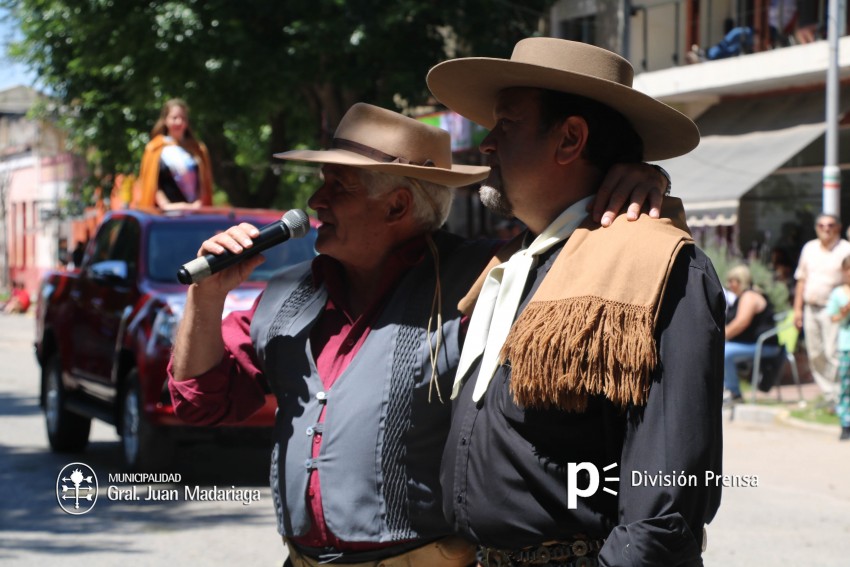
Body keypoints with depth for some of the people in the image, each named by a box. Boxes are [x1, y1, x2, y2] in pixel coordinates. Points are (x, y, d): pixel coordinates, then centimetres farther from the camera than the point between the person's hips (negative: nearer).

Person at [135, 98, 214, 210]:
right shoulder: (156, 149, 3)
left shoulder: (198, 150, 13)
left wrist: (199, 203, -4)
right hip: (165, 212, -3)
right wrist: (164, 205, -13)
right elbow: (151, 183, -1)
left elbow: (204, 182, 12)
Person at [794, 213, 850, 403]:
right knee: (815, 355, 7)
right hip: (811, 308, 6)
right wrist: (798, 308, 14)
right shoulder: (809, 248, 14)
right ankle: (828, 395, 17)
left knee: (833, 353, -13)